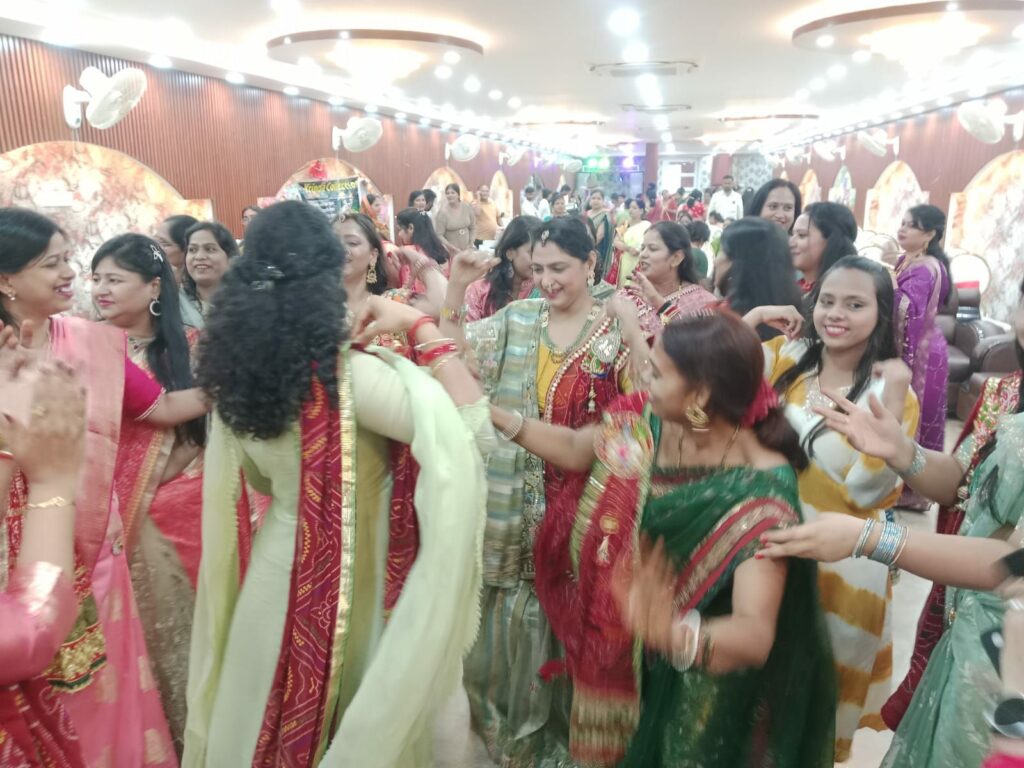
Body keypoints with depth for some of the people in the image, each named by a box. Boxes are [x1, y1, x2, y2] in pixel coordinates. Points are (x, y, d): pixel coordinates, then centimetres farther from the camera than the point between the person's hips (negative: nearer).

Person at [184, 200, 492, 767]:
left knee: (273, 717, 27)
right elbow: (471, 431, -33)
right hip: (345, 580, -5)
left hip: (276, 566, 6)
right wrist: (420, 326, -27)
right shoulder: (349, 374, -27)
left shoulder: (236, 370, -7)